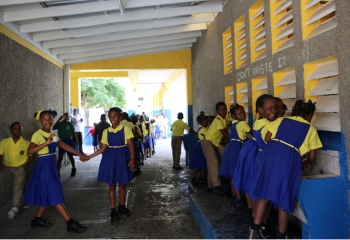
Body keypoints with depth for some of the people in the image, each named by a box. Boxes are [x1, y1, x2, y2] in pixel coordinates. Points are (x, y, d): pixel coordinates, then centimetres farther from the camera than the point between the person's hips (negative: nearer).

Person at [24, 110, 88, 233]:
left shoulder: (52, 135, 10)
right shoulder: (37, 134, -13)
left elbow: (65, 146, 7)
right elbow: (29, 151, -26)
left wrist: (80, 154, 2)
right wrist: (46, 143, -36)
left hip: (52, 166, 8)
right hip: (44, 166, -8)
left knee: (48, 195, 15)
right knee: (55, 195, -5)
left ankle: (37, 219, 31)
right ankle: (70, 223, -3)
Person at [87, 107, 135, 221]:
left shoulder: (125, 129, -6)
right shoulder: (106, 131, 2)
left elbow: (130, 145, -7)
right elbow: (103, 148, 3)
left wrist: (132, 158, -17)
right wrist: (89, 156, -3)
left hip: (122, 158, -1)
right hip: (110, 158, 2)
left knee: (122, 185, 10)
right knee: (112, 185, 8)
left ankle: (121, 206, 30)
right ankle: (113, 210, 19)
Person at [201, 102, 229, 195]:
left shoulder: (223, 120, 10)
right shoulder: (218, 120, -18)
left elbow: (225, 133, 7)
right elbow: (225, 134, -22)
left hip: (214, 143, 9)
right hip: (208, 142, -9)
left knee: (212, 164, 11)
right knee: (214, 163, -16)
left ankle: (211, 185, 20)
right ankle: (216, 186, -17)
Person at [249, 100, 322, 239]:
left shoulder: (281, 120, 24)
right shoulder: (311, 129, 20)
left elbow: (267, 139, 17)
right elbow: (312, 156, 18)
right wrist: (308, 164, 39)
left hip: (271, 153, 2)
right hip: (290, 159, -2)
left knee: (264, 194, 10)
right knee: (283, 200, 8)